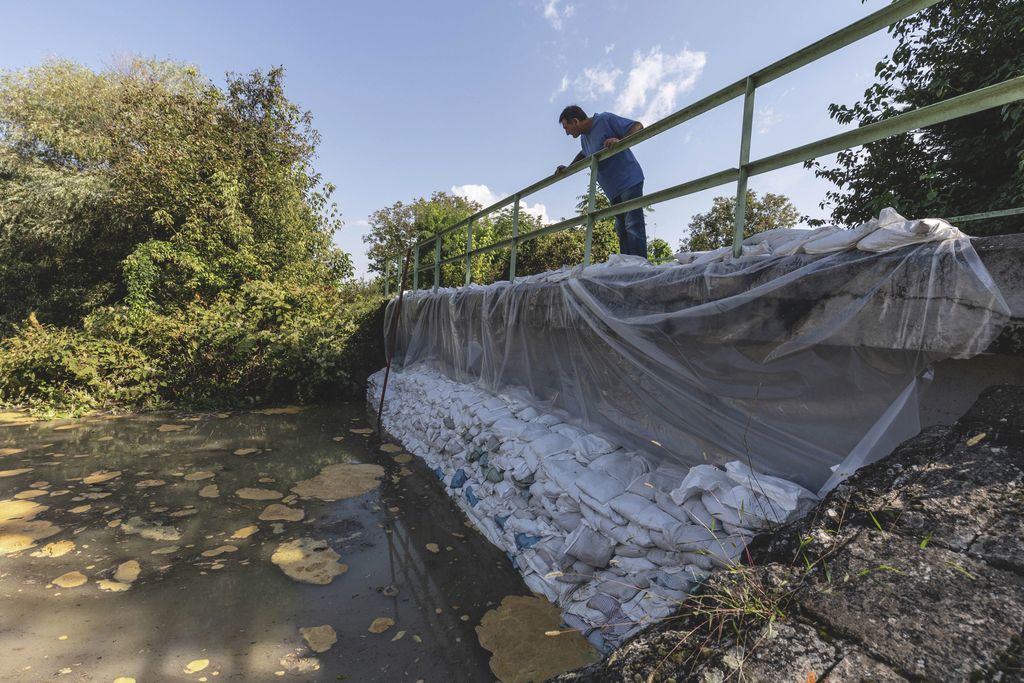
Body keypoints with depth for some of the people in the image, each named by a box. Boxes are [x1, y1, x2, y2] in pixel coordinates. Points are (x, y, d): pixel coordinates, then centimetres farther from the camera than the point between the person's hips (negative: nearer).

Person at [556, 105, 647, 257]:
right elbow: (584, 154, 37)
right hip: (614, 189, 8)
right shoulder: (584, 138, 15)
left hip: (629, 181, -8)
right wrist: (568, 168, 23)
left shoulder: (605, 119, -8)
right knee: (622, 229, 3)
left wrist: (620, 141, -26)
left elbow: (638, 126, -9)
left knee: (633, 226, -16)